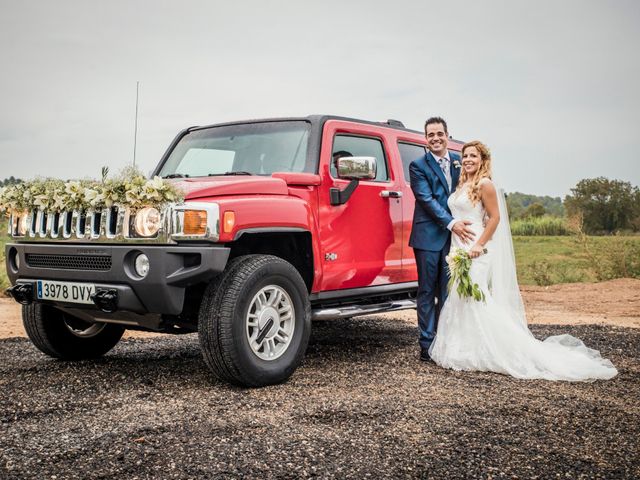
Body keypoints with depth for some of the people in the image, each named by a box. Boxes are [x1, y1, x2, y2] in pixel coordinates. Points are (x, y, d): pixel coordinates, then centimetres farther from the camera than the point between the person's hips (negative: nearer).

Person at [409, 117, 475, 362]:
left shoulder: (459, 161, 12)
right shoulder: (418, 166, -4)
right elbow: (427, 200, -12)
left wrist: (463, 224, 5)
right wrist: (452, 223, -19)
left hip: (454, 236, 4)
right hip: (428, 237, -4)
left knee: (448, 292, 8)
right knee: (427, 291, 1)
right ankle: (427, 344, 7)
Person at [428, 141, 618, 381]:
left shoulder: (484, 184, -9)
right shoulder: (462, 185, 15)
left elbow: (495, 217, -12)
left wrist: (479, 245, -19)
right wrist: (454, 246, 13)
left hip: (474, 251, -9)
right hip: (458, 249, 9)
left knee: (475, 300, -10)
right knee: (459, 300, 9)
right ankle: (464, 351, 17)